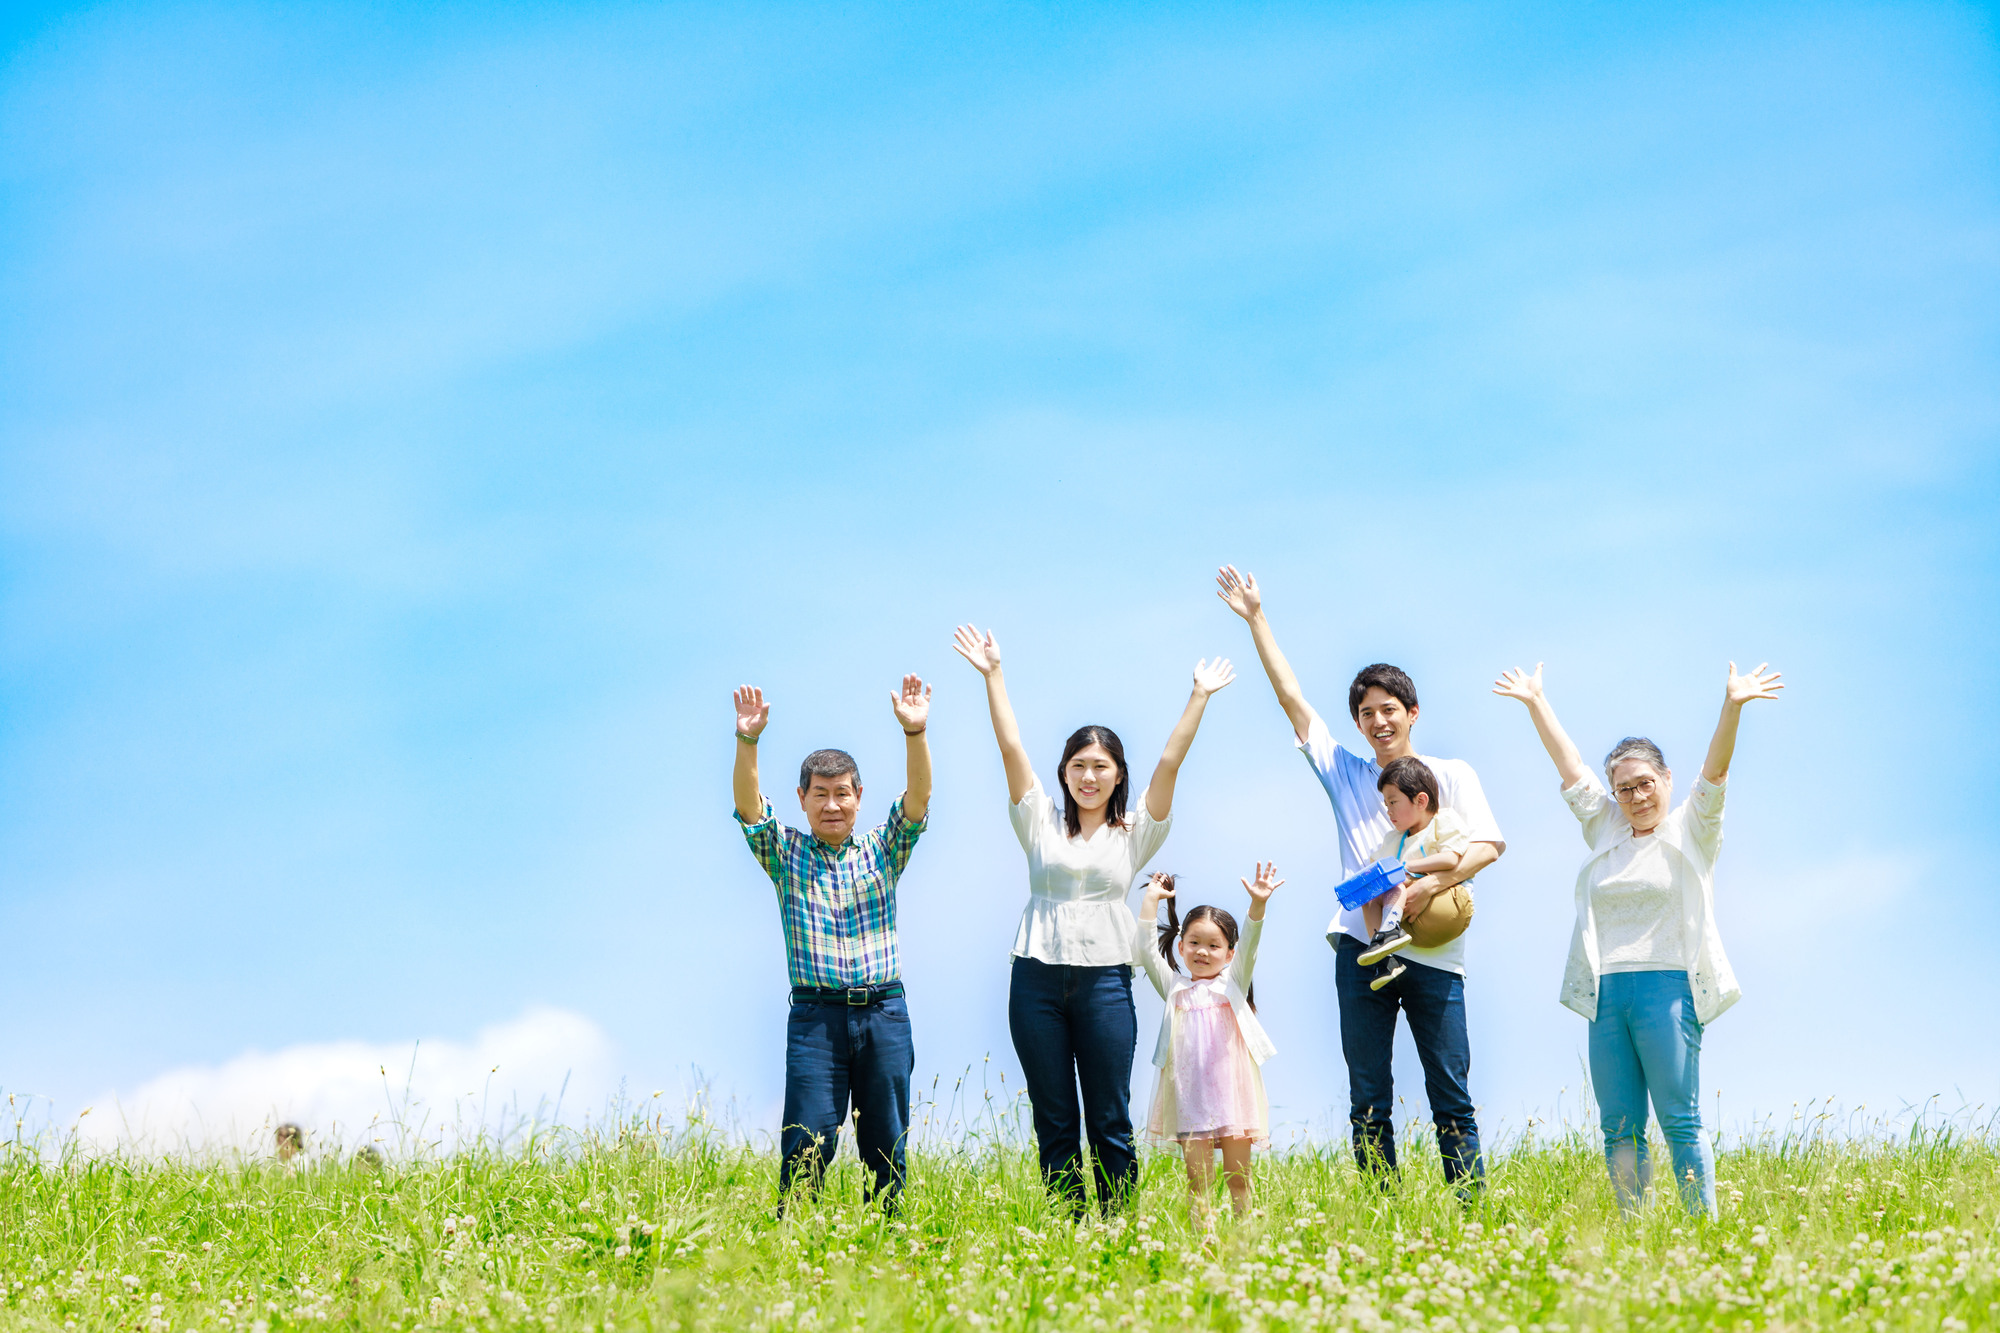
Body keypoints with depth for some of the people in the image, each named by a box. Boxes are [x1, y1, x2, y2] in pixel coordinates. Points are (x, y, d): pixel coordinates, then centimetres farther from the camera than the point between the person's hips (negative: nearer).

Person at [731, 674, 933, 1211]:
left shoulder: (881, 852, 12)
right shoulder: (786, 854, 9)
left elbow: (917, 801, -2)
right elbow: (749, 809, -6)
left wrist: (915, 734, -20)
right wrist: (747, 742, -24)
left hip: (884, 1011, 2)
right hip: (815, 1012, -2)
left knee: (886, 1146, 4)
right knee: (808, 1140, -11)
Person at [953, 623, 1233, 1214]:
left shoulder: (1134, 833, 8)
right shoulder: (1041, 823, 10)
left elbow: (1169, 762, 2)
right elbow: (1011, 749, 3)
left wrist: (1200, 697, -4)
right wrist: (992, 676, -2)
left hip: (1105, 980, -1)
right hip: (1037, 980, 1)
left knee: (1110, 1122, 0)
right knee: (1053, 1122, 4)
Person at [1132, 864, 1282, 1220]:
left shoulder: (1232, 982, 10)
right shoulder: (1174, 986, 13)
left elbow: (1248, 946, -4)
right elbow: (1146, 948, 7)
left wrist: (1258, 904, -20)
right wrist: (1151, 900, 5)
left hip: (1232, 1089, -1)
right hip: (1189, 1093, 1)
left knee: (1238, 1177, 4)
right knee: (1197, 1177, -1)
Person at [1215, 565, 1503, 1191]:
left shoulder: (1451, 775, 9)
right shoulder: (1344, 773, 15)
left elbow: (1488, 845, -2)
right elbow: (1291, 696, 14)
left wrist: (1430, 886, -17)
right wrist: (1255, 619, 12)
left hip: (1432, 954, -2)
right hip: (1361, 947, 3)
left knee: (1451, 1098, -3)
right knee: (1368, 1101, 2)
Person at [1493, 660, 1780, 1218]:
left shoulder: (1689, 831, 7)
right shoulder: (1605, 829, 20)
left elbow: (1714, 772, -7)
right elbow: (1569, 766, 18)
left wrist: (1732, 707, -21)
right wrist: (1535, 702, 13)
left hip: (1666, 985, -5)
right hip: (1606, 992, 5)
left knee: (1679, 1122, -8)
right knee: (1618, 1130, 2)